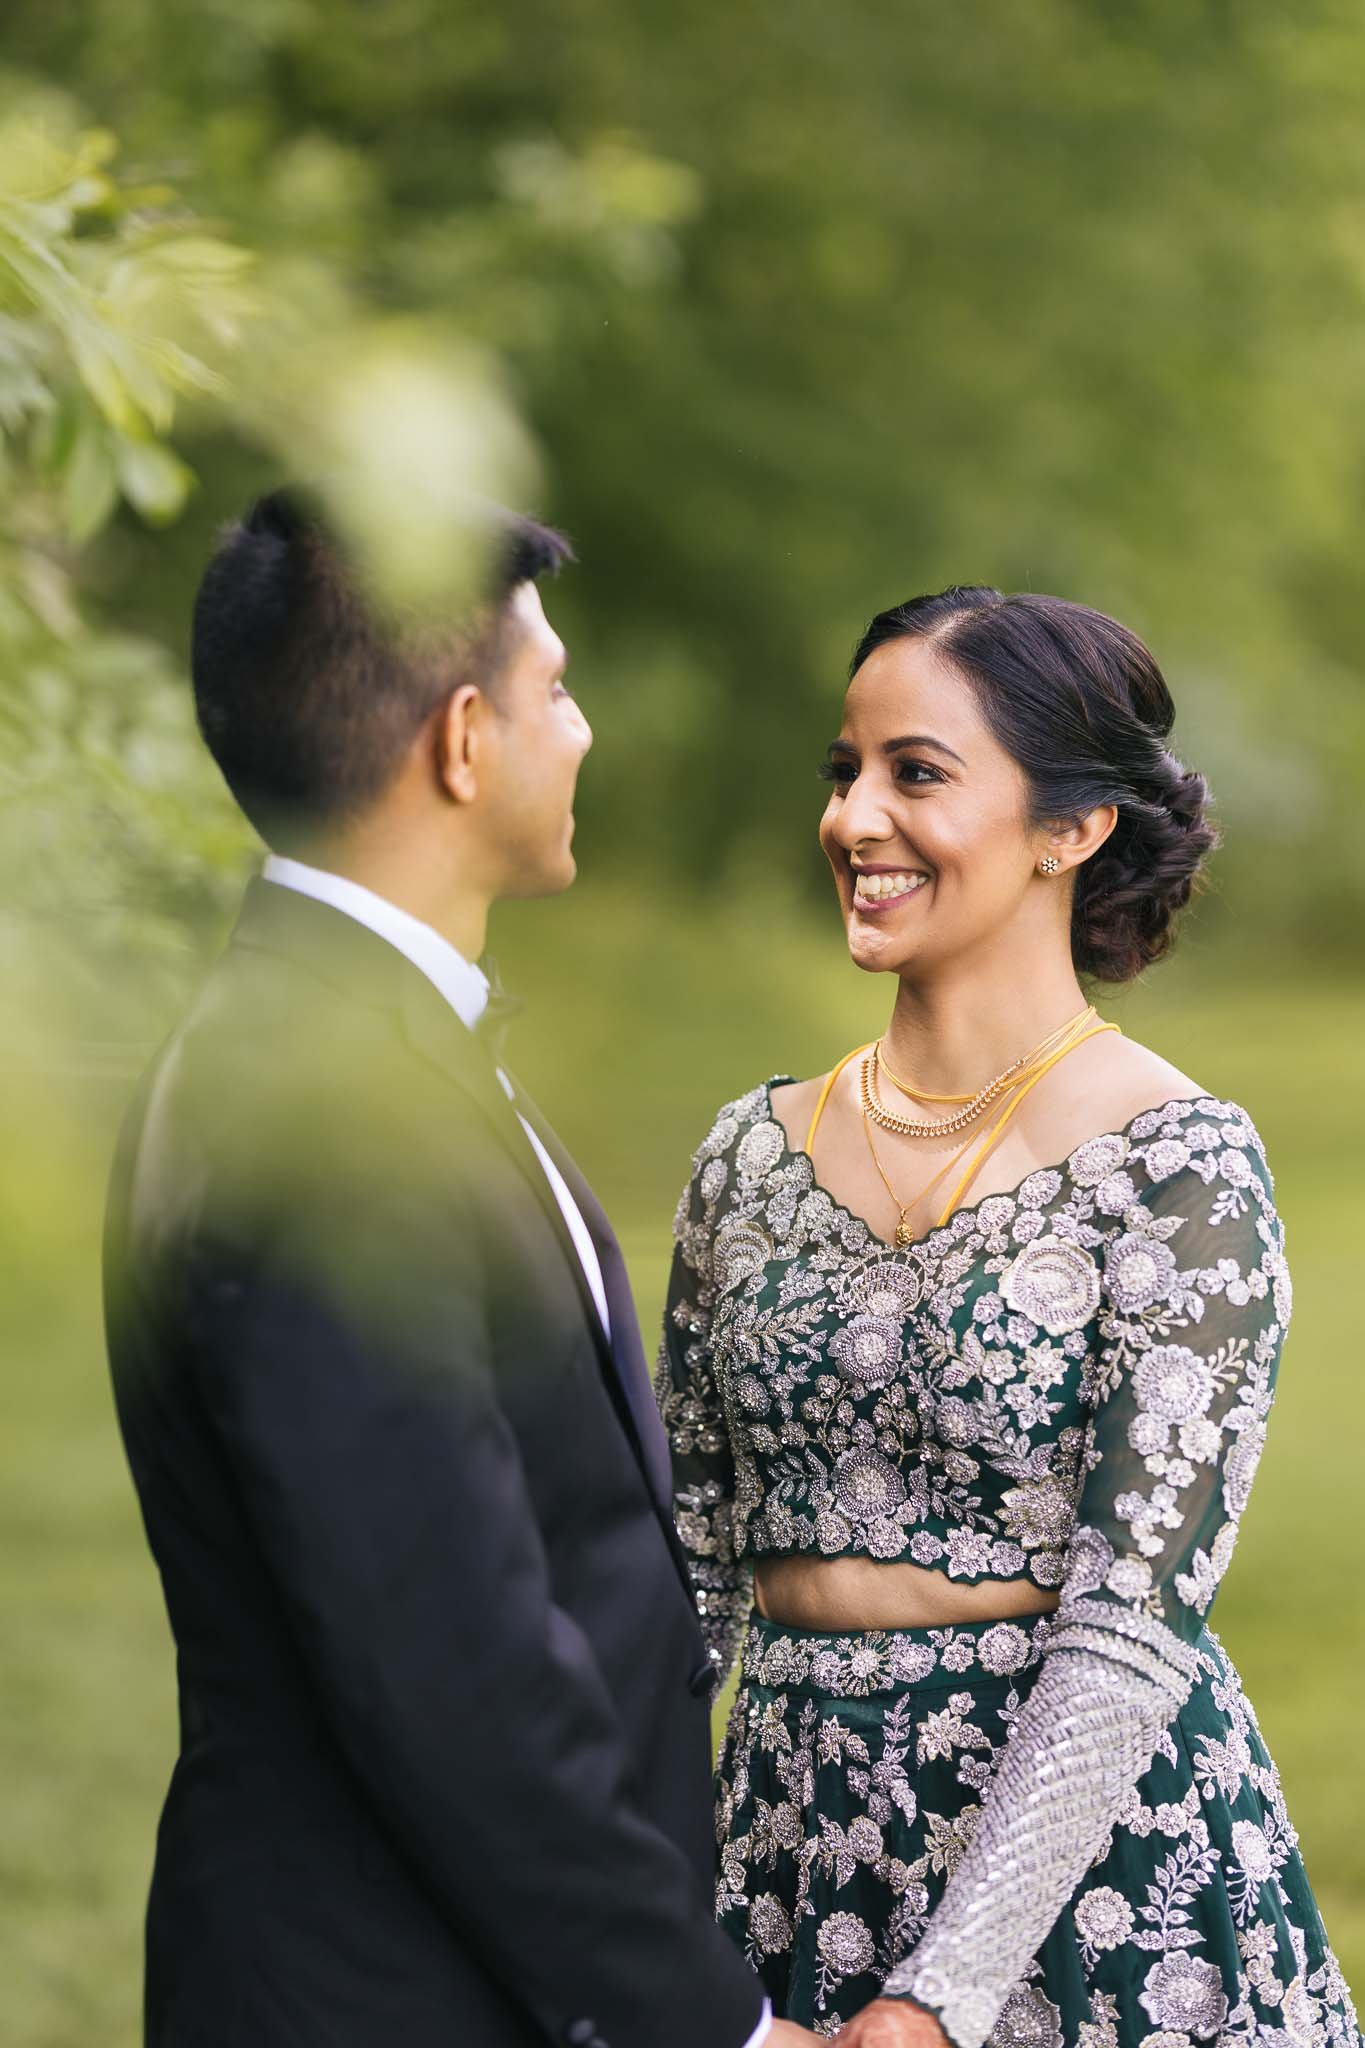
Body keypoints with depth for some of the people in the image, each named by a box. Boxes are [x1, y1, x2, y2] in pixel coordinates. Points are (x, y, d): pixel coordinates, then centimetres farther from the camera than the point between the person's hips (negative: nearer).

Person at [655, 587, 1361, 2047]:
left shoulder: (1177, 1169, -12)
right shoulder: (753, 1153, 4)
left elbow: (1135, 1625, -17)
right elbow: (692, 1564, 10)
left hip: (1090, 1846, -5)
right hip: (799, 1832, 5)